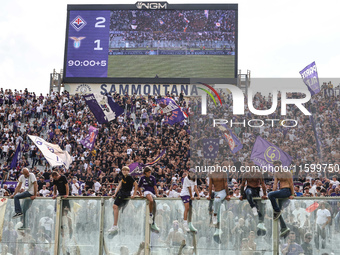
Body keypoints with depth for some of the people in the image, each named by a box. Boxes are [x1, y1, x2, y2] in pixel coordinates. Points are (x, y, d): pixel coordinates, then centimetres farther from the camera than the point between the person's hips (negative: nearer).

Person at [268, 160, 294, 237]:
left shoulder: (287, 173, -8)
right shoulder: (276, 173, 12)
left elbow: (291, 184, -8)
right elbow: (275, 184, 7)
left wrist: (292, 194, -10)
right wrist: (274, 193, -2)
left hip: (287, 190, -8)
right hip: (281, 191, 8)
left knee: (270, 194, -26)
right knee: (278, 210, 3)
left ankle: (277, 211, -12)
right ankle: (284, 228, 5)